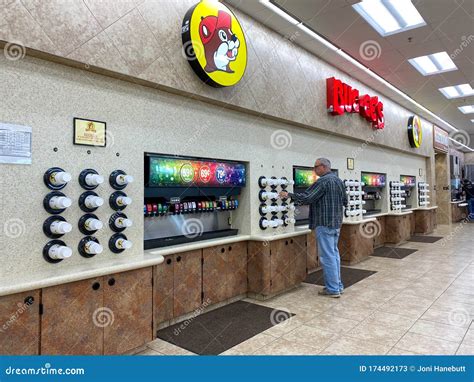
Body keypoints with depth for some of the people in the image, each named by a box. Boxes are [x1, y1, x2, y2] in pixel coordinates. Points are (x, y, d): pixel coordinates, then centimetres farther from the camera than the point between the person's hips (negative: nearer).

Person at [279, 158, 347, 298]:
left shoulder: (323, 181, -16)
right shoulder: (339, 180, 12)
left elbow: (306, 197, -21)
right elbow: (345, 201, 19)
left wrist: (288, 195, -12)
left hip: (324, 223, -9)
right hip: (336, 223, 9)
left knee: (327, 256, -3)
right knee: (334, 253, 15)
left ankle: (332, 289, 3)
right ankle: (338, 285, 23)